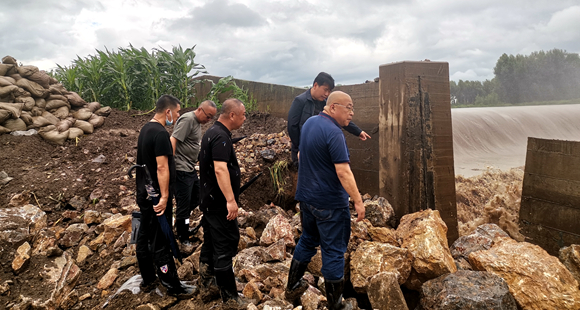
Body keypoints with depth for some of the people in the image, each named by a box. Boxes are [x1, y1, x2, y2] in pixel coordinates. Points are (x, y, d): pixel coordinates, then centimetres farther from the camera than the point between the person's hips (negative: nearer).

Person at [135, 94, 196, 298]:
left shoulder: (146, 129, 10)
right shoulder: (161, 134, -20)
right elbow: (162, 168, -25)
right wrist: (164, 197, -24)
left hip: (144, 193, 10)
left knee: (144, 237, 16)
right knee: (161, 243, -1)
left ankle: (148, 280, 30)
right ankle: (173, 287, 10)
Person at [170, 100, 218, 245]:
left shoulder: (197, 122, 13)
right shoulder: (187, 119, -17)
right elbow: (173, 141, -24)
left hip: (191, 169, 10)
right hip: (182, 170, -10)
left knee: (196, 198, 20)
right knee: (184, 204, 0)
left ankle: (180, 224, 37)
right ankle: (183, 238, 14)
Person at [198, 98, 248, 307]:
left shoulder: (212, 132, 13)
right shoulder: (221, 136, -19)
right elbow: (220, 169, -30)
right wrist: (231, 200, -34)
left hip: (209, 199, 10)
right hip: (219, 203, -10)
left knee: (210, 244, 17)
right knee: (225, 247, -2)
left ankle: (206, 287, 29)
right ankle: (229, 297, 8)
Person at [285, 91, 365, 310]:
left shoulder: (309, 122, 5)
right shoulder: (333, 133, -22)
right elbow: (343, 172, -26)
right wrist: (358, 201, -22)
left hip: (306, 196, 9)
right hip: (330, 202, -8)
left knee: (307, 240, 24)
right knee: (333, 251, 5)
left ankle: (292, 287, 36)